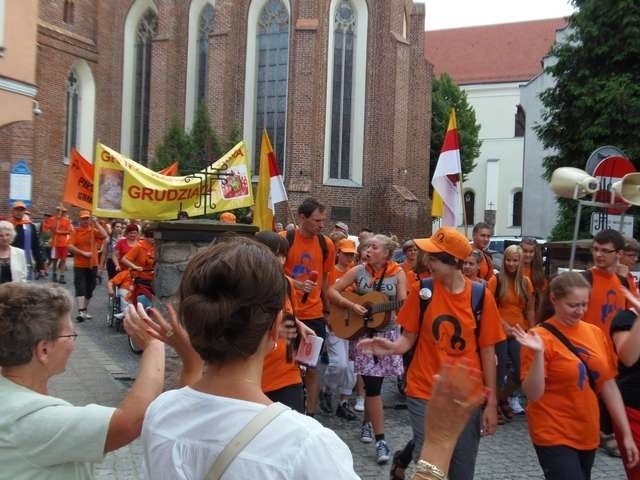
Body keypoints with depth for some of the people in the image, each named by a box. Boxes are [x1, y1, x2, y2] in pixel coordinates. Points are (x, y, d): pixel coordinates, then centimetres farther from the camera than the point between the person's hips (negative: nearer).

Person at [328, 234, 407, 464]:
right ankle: (380, 440, 1)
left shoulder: (398, 273, -2)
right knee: (373, 385, -5)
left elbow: (403, 303, -8)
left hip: (387, 333, 1)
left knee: (372, 383, 11)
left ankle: (367, 421, 38)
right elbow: (332, 291, -2)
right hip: (362, 332, -1)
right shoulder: (358, 271, -2)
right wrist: (351, 305, -15)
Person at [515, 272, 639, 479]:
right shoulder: (541, 337, -14)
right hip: (554, 436, -6)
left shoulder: (595, 333, 2)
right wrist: (538, 354, -30)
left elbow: (609, 386, 8)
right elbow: (533, 395, -17)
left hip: (588, 434, 6)